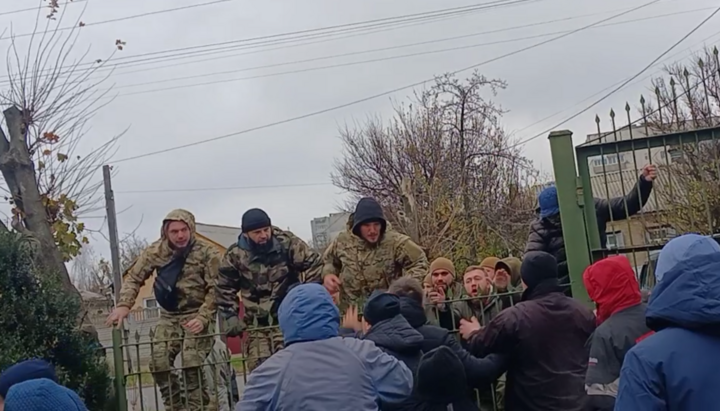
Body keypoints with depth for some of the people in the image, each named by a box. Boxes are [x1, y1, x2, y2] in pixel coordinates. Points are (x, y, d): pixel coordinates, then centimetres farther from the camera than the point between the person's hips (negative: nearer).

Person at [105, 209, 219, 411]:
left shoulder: (207, 253, -13)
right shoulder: (156, 251, -3)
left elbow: (215, 289, -13)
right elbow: (133, 277, 3)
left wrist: (203, 318, -24)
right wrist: (123, 304, -14)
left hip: (197, 314, -4)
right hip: (169, 316, 5)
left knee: (192, 365, -20)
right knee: (159, 363, -5)